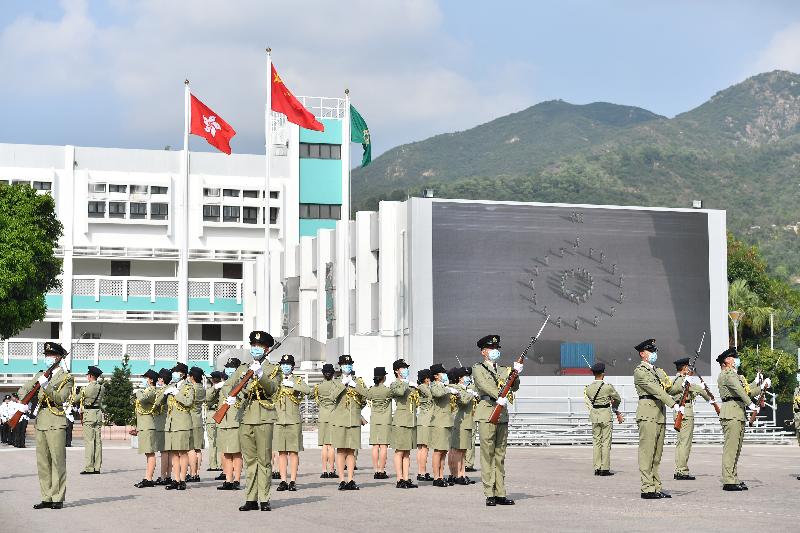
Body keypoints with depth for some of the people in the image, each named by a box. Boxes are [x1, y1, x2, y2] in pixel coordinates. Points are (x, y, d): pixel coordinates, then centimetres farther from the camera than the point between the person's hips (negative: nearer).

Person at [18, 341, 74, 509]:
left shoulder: (66, 378, 0)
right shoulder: (40, 376, 17)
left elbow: (60, 399, -11)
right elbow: (23, 390, 19)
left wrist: (46, 386, -22)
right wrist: (24, 403, 0)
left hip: (56, 422, -6)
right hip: (40, 422, 6)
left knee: (57, 461, -6)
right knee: (42, 462, 6)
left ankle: (58, 498, -4)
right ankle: (46, 498, 10)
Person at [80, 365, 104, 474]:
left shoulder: (86, 388, -12)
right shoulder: (101, 388, 7)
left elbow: (78, 398, 2)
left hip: (88, 413, -6)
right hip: (99, 413, 6)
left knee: (89, 441, -6)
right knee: (98, 441, 6)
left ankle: (89, 467, -8)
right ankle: (97, 467, 8)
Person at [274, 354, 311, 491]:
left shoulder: (298, 381, 6)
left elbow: (307, 390, -13)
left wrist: (291, 384, -20)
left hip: (294, 421, -2)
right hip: (279, 420, 2)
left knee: (293, 451, -2)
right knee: (281, 452, 2)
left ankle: (293, 481, 0)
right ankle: (283, 481, 5)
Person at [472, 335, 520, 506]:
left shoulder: (504, 370, 21)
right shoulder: (478, 369, 5)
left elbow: (514, 388, 9)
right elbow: (484, 385, -13)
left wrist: (516, 373, -9)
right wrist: (499, 397, -26)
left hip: (503, 415, 6)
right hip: (487, 414, -5)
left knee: (500, 455, 6)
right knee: (487, 455, -6)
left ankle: (500, 494, 7)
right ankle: (489, 494, -6)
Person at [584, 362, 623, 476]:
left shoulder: (588, 388, 2)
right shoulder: (608, 387, -12)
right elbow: (618, 399, 3)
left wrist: (617, 412, 15)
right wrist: (614, 408, 27)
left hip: (594, 415, 5)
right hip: (605, 415, -5)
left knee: (596, 441, 10)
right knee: (606, 442, 0)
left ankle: (597, 468, 10)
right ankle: (605, 469, 0)